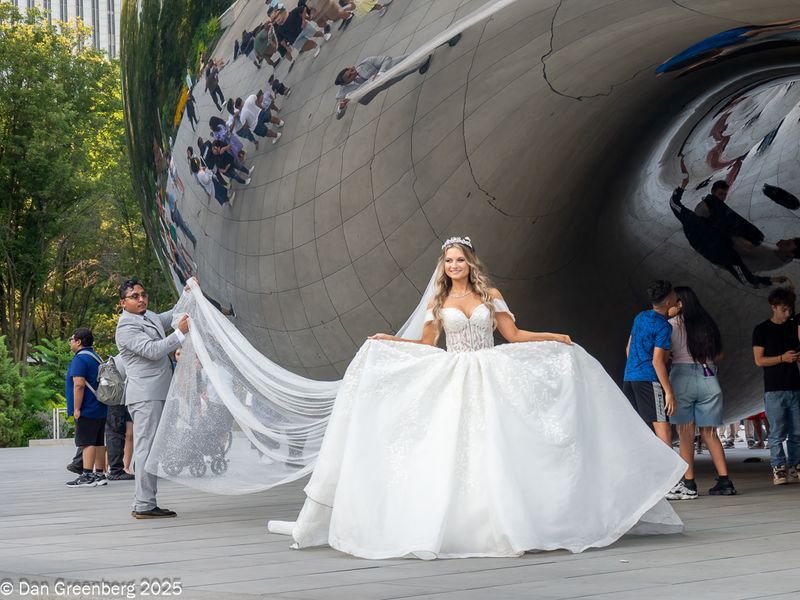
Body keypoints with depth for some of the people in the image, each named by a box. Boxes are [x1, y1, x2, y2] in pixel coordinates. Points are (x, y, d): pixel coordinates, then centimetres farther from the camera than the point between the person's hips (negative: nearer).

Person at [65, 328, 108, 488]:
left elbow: (79, 385, -21)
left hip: (87, 410, -9)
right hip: (100, 409, 9)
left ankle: (87, 476, -12)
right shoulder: (96, 357, 18)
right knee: (99, 443, 10)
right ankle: (100, 474, 12)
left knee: (87, 443, -10)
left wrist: (76, 409, -18)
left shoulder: (80, 358, -12)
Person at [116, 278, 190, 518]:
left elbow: (173, 316, 34)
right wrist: (180, 333, -24)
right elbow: (153, 350, -22)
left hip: (157, 394, 10)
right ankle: (144, 505, -12)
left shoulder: (149, 316, 16)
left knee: (151, 449, 10)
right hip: (145, 395, -10)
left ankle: (145, 503, 13)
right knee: (146, 447, -11)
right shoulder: (126, 328, -12)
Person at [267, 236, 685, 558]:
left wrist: (553, 338, 1)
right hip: (453, 383, 0)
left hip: (491, 380, 0)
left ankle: (505, 521, 0)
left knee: (496, 449, -7)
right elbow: (426, 345, 13)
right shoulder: (438, 302, 7)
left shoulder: (490, 296, 6)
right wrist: (389, 341, 2)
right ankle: (459, 525, -7)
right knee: (451, 450, -10)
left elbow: (514, 336, 8)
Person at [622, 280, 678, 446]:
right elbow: (657, 361, -16)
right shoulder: (663, 326, -10)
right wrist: (669, 392, -15)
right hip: (649, 379, -8)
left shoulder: (640, 317, 14)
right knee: (663, 431, -12)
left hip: (629, 377, 8)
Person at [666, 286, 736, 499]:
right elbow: (718, 355, 16)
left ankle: (688, 484, -4)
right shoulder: (708, 324, 10)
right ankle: (724, 481, 4)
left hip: (682, 377, -4)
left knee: (685, 434, -1)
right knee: (709, 433, 10)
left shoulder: (672, 325, -3)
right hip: (708, 379, 4)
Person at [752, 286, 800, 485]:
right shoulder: (762, 329, 2)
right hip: (774, 389, -4)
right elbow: (759, 360, -2)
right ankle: (778, 469, -1)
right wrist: (783, 358, -15)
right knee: (777, 433, -5)